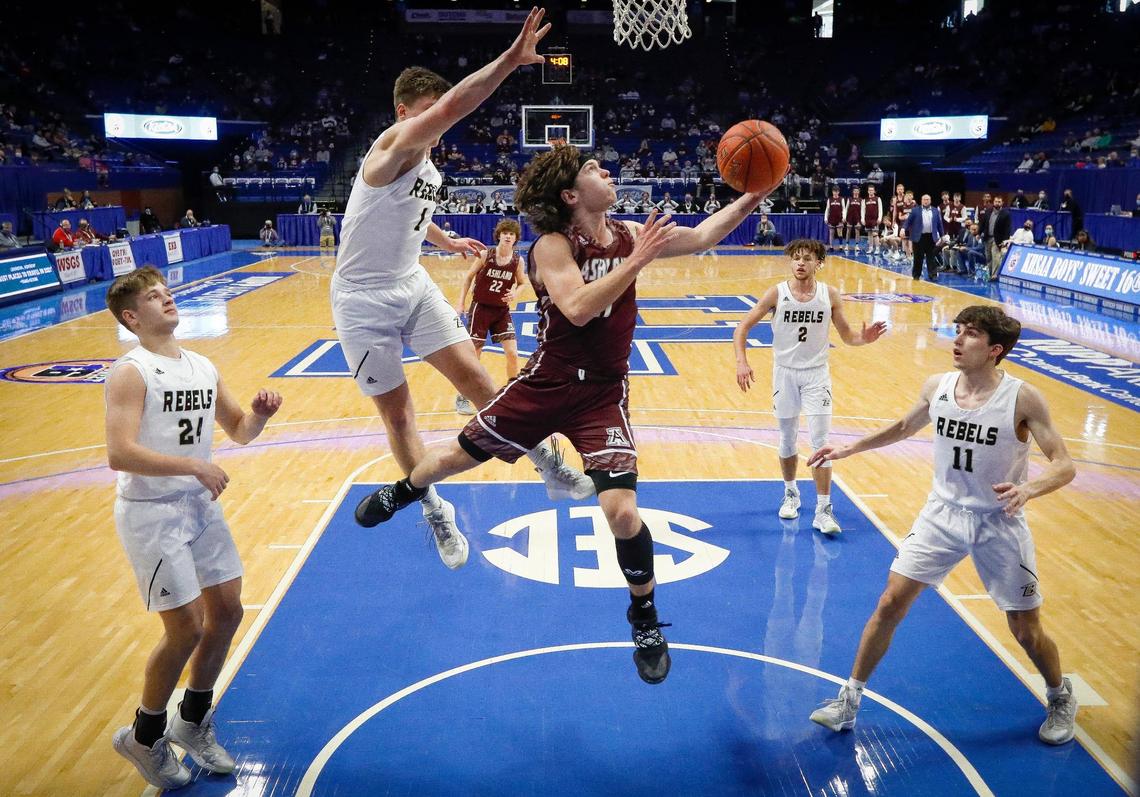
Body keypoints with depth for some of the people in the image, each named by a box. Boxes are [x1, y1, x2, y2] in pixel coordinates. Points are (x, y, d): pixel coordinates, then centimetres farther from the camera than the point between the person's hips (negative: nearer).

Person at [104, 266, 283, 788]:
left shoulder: (202, 367, 7)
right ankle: (144, 737, 21)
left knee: (227, 612, 11)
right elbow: (119, 454, -26)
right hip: (150, 513, -7)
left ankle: (192, 722, 33)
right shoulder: (131, 372, -15)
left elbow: (239, 432, 16)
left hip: (200, 504, 7)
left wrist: (259, 414, -5)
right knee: (186, 628, -5)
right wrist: (194, 465, -27)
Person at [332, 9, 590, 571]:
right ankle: (434, 513, 17)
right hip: (364, 299, -6)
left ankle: (548, 467, 2)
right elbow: (453, 105, -38)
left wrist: (445, 241, 33)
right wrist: (511, 59, -42)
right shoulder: (393, 147, -19)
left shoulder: (428, 167, 7)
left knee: (472, 375, -6)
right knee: (396, 410, 3)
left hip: (414, 287, 6)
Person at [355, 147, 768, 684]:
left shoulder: (630, 234, 1)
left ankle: (645, 619, 14)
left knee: (621, 512, -12)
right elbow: (578, 308, -30)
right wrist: (637, 261, -29)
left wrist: (751, 197, -3)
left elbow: (702, 237, 5)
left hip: (603, 395, 2)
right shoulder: (552, 245, -14)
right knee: (461, 453, 15)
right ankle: (400, 494, 51)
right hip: (547, 385, -2)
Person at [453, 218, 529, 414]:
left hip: (502, 310, 3)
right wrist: (461, 303, -5)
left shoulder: (518, 260, -5)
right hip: (480, 308, -2)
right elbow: (469, 276, -3)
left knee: (512, 354, -3)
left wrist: (515, 294, -12)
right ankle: (462, 399, 14)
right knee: (473, 355, 0)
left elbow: (522, 283, 10)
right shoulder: (486, 254, -12)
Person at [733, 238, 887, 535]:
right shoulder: (777, 293, -7)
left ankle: (823, 510, -1)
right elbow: (743, 327, -6)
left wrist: (864, 338, -19)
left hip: (817, 374, 0)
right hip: (785, 372, 0)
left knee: (821, 442, -7)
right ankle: (791, 494, 35)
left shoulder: (829, 295, -4)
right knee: (787, 441, 12)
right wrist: (741, 362, -19)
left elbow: (847, 335, 4)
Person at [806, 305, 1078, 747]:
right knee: (890, 604, -1)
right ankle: (850, 698, 14)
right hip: (942, 513, 3)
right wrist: (850, 448, 12)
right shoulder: (937, 386, -7)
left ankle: (1060, 698, 41)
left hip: (999, 524, -3)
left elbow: (1063, 465, -17)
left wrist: (1028, 488, -38)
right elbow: (904, 427, 13)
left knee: (1027, 631, 8)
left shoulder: (1023, 398, -19)